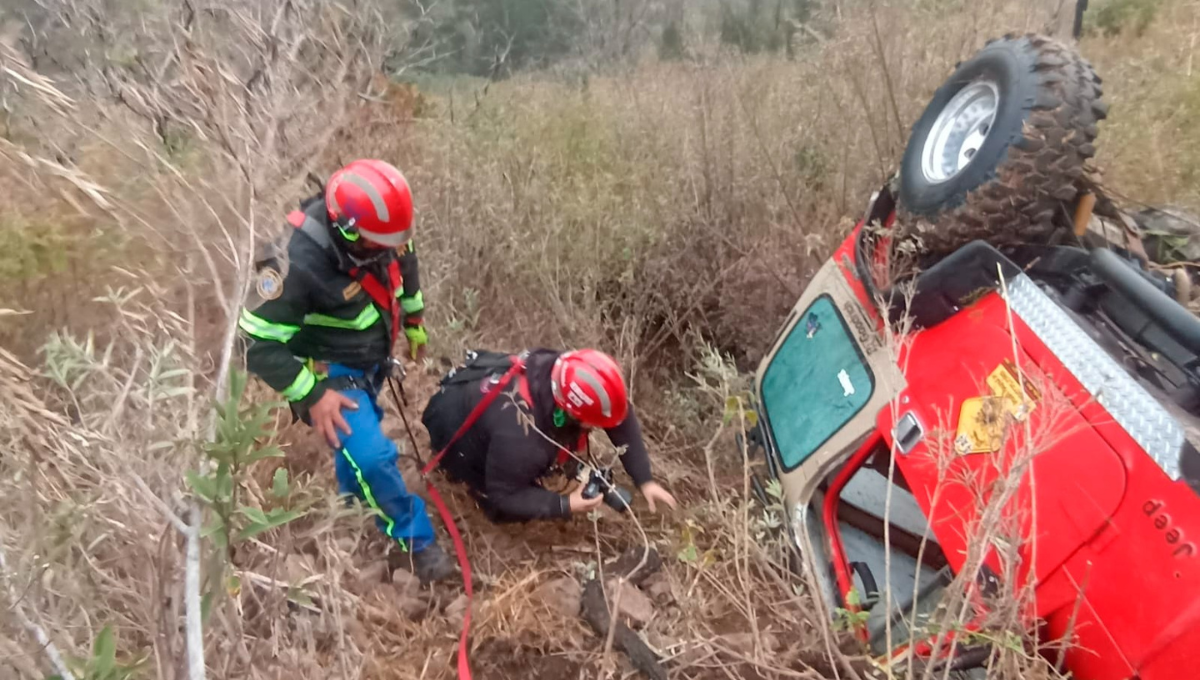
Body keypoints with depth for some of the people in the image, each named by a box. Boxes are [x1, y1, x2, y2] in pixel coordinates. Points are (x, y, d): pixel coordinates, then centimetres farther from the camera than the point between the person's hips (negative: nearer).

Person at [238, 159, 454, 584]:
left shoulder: (378, 231, -17)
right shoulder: (297, 264, -36)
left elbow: (404, 261, 7)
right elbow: (258, 342, -28)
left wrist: (414, 320, 17)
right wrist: (311, 395, -27)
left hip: (371, 358, 7)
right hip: (333, 373, -7)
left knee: (360, 436, 28)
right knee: (372, 457, -20)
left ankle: (352, 499, 57)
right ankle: (416, 540, 4)